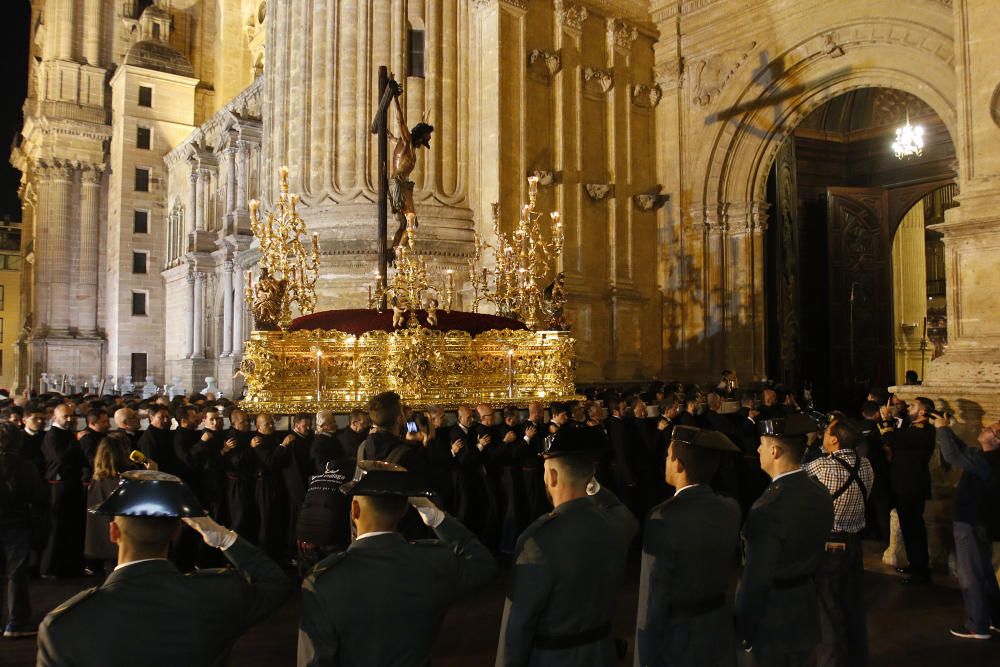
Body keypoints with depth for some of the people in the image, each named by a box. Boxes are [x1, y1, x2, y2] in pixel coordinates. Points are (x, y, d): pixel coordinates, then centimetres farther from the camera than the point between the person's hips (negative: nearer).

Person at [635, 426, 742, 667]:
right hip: (719, 631, 6)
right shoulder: (731, 509, -5)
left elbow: (653, 601, -20)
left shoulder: (665, 518, -25)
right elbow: (726, 567, 6)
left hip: (675, 641, -6)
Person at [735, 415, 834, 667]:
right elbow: (816, 556, 8)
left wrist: (742, 632, -12)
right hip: (806, 617, 7)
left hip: (772, 626, -7)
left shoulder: (768, 510, -29)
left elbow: (755, 582, -24)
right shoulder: (821, 494, -4)